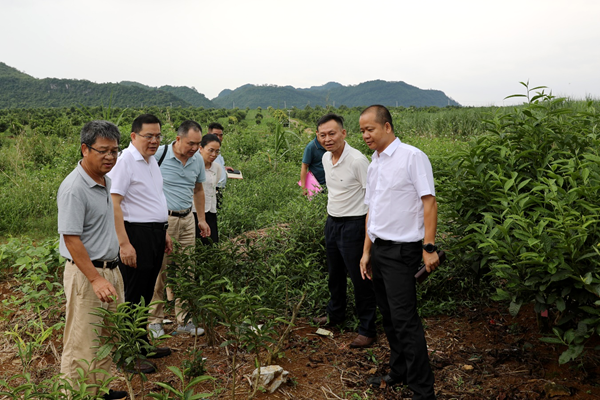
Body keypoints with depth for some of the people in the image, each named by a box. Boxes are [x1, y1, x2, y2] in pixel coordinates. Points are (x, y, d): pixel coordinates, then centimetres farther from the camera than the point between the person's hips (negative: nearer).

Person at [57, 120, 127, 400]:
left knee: (107, 338, 19)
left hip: (110, 269, 9)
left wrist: (109, 273, 17)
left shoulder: (105, 179, 7)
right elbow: (71, 239, -22)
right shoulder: (74, 189, -20)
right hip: (85, 274, -9)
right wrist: (95, 280, -25)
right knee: (83, 344, 2)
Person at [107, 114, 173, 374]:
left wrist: (164, 233, 22)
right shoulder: (125, 161, -14)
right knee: (134, 297, 0)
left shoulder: (152, 160, 14)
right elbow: (113, 204, -20)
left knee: (146, 295, 17)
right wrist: (124, 244, -24)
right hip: (136, 235, -9)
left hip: (154, 235, 9)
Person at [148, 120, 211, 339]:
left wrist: (202, 219, 19)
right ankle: (154, 320, 13)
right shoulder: (159, 155, -11)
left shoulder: (198, 159, 6)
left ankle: (184, 321, 18)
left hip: (187, 219, 5)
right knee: (159, 270, -1)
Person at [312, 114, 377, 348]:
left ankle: (367, 330, 13)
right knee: (335, 273, 22)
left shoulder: (357, 160, -21)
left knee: (360, 277, 0)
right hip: (332, 222, 8)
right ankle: (335, 314, 42)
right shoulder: (326, 158, 4)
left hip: (353, 224, -8)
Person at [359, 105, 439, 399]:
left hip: (401, 250, -8)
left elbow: (429, 202, -14)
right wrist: (367, 251, 15)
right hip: (378, 248, 8)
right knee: (388, 316, 15)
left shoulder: (412, 157, -9)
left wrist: (429, 247, -19)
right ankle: (399, 373, 31)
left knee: (404, 319, -7)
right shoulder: (374, 165, 15)